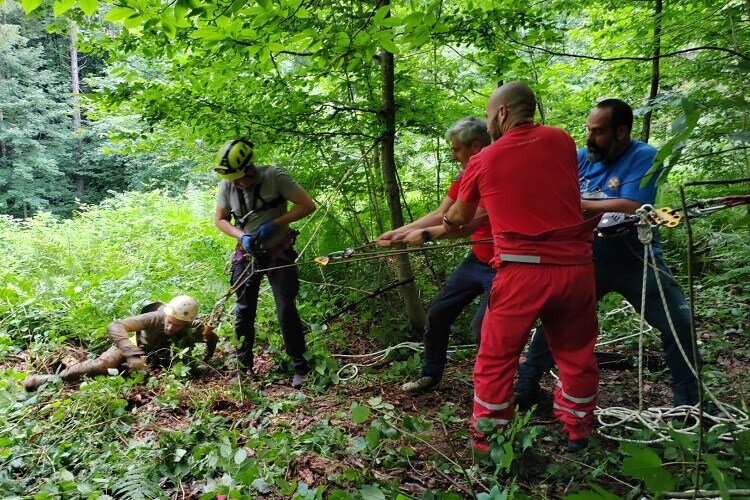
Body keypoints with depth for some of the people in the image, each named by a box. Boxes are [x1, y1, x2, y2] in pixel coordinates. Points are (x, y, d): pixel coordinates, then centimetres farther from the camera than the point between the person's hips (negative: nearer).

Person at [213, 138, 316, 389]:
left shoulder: (274, 176, -18)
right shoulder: (227, 185, -8)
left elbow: (308, 205, -17)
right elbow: (220, 219, 4)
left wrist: (275, 223, -24)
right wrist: (242, 236, -14)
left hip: (279, 253, -3)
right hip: (247, 255, 3)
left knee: (286, 309, -8)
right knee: (244, 311, 5)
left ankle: (300, 367, 6)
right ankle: (244, 367, 20)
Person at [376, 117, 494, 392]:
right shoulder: (464, 176, 5)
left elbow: (472, 223, -28)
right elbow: (440, 215, 5)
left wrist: (425, 234, -22)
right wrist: (398, 233, -1)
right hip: (477, 260, 8)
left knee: (482, 327, -17)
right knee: (438, 313, 8)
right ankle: (431, 373, 27)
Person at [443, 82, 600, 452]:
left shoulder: (482, 161, 0)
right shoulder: (562, 141, 4)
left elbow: (459, 218, 15)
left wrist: (444, 224, 37)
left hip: (522, 272, -3)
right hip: (576, 266, 3)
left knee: (496, 360, 11)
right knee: (577, 354, 20)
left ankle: (486, 439, 22)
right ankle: (577, 431, 36)